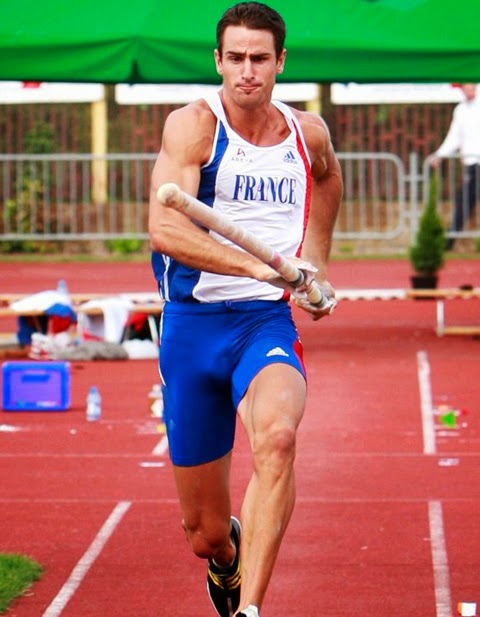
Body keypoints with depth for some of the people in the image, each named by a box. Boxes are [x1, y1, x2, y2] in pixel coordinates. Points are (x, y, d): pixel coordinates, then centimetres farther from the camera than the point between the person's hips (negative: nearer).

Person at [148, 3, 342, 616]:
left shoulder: (310, 134, 5)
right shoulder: (193, 124, -7)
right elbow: (164, 228, -23)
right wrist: (258, 265, -33)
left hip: (268, 322, 1)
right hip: (192, 325, -1)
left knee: (276, 436, -35)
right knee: (204, 532, 6)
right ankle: (227, 558, 45)